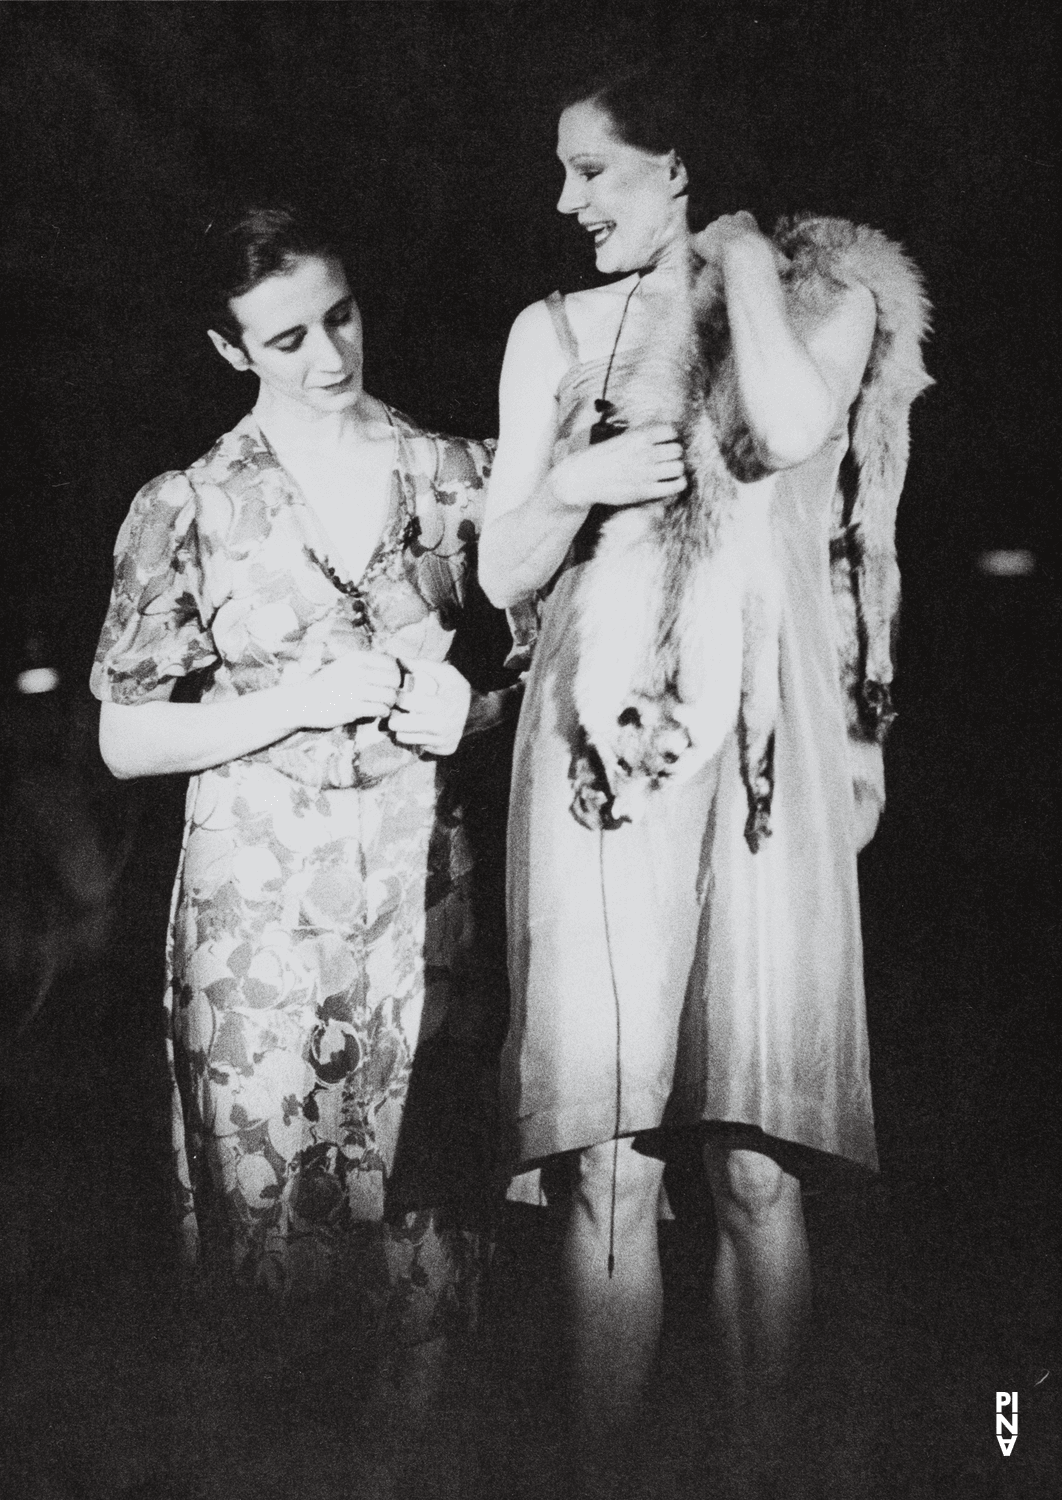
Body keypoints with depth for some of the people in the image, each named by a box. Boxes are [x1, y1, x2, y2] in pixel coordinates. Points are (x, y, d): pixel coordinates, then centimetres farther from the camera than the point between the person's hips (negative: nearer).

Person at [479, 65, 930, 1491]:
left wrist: (743, 256, 2)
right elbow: (500, 573, 13)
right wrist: (577, 483, -7)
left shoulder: (827, 296, 10)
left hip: (763, 739, -1)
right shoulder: (554, 331, 16)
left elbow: (787, 430, -14)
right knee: (608, 1163, -3)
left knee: (757, 1160, -1)